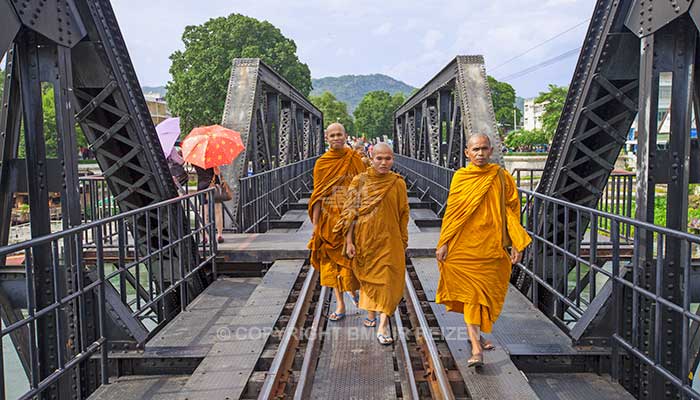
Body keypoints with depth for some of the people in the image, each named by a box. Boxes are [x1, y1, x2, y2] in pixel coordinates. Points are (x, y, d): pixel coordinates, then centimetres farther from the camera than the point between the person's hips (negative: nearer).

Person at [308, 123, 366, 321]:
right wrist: (315, 224, 0)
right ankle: (340, 304, 12)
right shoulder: (322, 163, 3)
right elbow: (317, 195, 3)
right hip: (329, 218, 2)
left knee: (350, 258, 3)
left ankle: (354, 289, 32)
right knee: (332, 259, 5)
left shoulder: (354, 159, -1)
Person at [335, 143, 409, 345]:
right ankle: (371, 313, 34)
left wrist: (404, 241, 8)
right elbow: (351, 212, -2)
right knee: (367, 275, 14)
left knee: (387, 279, -7)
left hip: (389, 239, -1)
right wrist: (349, 241, -6)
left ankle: (382, 327, -6)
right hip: (365, 238, 1)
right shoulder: (360, 181, -3)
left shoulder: (398, 183, -2)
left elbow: (403, 214, 5)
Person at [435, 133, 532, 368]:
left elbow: (511, 210, 2)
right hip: (464, 246, -1)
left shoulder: (502, 177, 1)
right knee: (471, 294, 0)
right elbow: (452, 212, 2)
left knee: (486, 293, 6)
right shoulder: (460, 177, 0)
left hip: (492, 246, 1)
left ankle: (475, 333, 20)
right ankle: (476, 348, 5)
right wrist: (444, 243, -2)